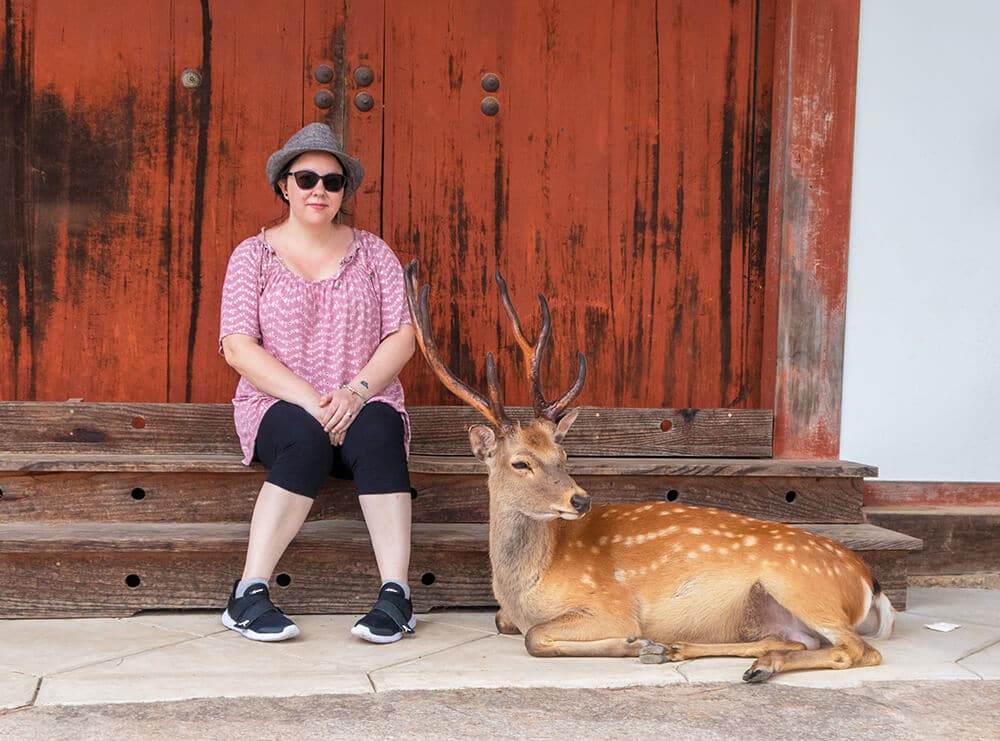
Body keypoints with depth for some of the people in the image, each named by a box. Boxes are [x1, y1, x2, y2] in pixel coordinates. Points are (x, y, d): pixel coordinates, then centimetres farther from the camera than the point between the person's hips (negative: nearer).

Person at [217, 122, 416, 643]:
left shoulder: (371, 252, 12)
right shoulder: (254, 255, 6)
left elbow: (403, 335, 2)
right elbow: (238, 347, -5)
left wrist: (356, 391, -16)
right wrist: (309, 400, -18)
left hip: (365, 404, 1)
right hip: (278, 405, -1)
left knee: (376, 431, -34)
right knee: (307, 439, -36)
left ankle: (396, 595, -38)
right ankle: (249, 595, -33)